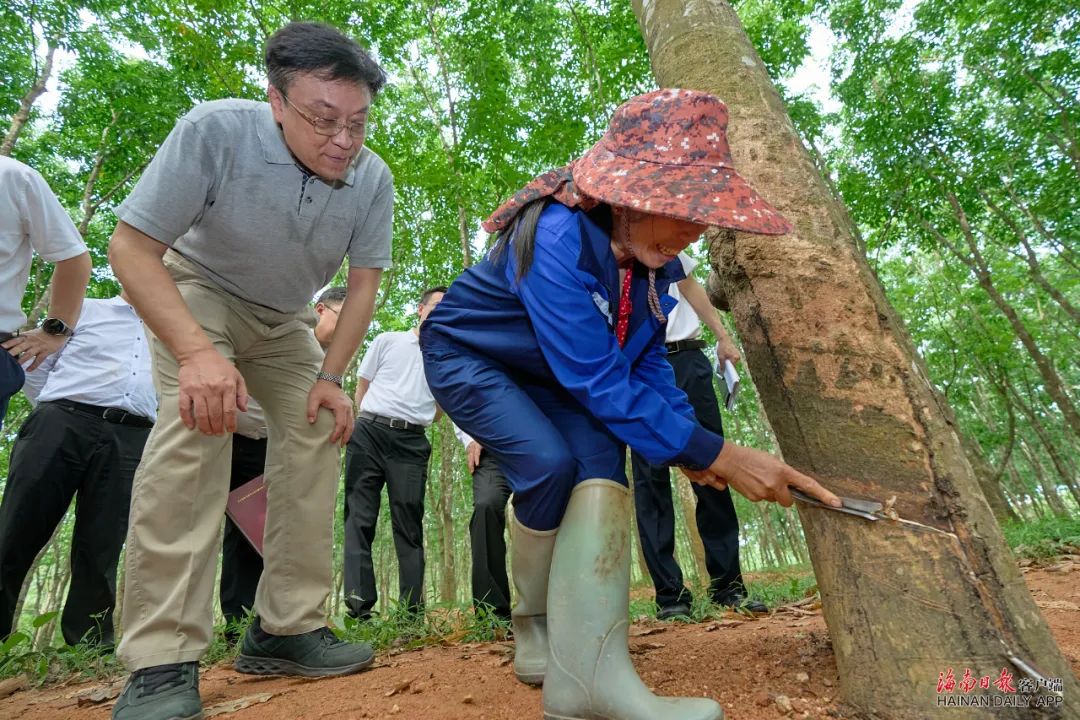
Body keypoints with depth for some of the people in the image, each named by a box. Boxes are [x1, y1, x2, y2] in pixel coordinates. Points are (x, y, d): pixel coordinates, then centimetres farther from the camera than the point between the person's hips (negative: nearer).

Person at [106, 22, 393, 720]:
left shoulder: (373, 178, -19)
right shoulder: (215, 131, -28)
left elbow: (364, 282, -9)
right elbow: (131, 246, -25)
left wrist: (330, 377, -16)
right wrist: (195, 352, -39)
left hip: (285, 322, 4)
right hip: (194, 292, -4)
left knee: (318, 437, -8)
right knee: (198, 424, -28)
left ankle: (286, 629, 2)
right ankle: (162, 661, -21)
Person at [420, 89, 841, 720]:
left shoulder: (653, 257, -10)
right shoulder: (558, 238, -35)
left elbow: (645, 360, -1)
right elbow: (598, 379, -37)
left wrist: (688, 434, -16)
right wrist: (714, 453, -34)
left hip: (548, 372, 6)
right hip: (466, 356, -6)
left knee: (601, 453, -20)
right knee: (549, 463, -27)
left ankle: (587, 669, -23)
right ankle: (537, 630, 1)